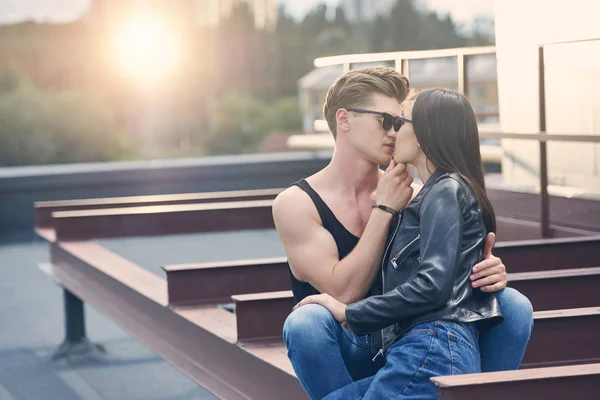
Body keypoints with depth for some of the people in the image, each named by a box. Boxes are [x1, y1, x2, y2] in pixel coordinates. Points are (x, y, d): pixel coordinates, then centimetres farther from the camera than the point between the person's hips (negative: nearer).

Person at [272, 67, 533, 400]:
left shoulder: (410, 196, 1)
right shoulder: (296, 204, -9)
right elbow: (343, 293, -18)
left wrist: (490, 271, -25)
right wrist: (384, 210, -19)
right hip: (349, 355, -3)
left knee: (513, 305, -14)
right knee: (306, 321, -36)